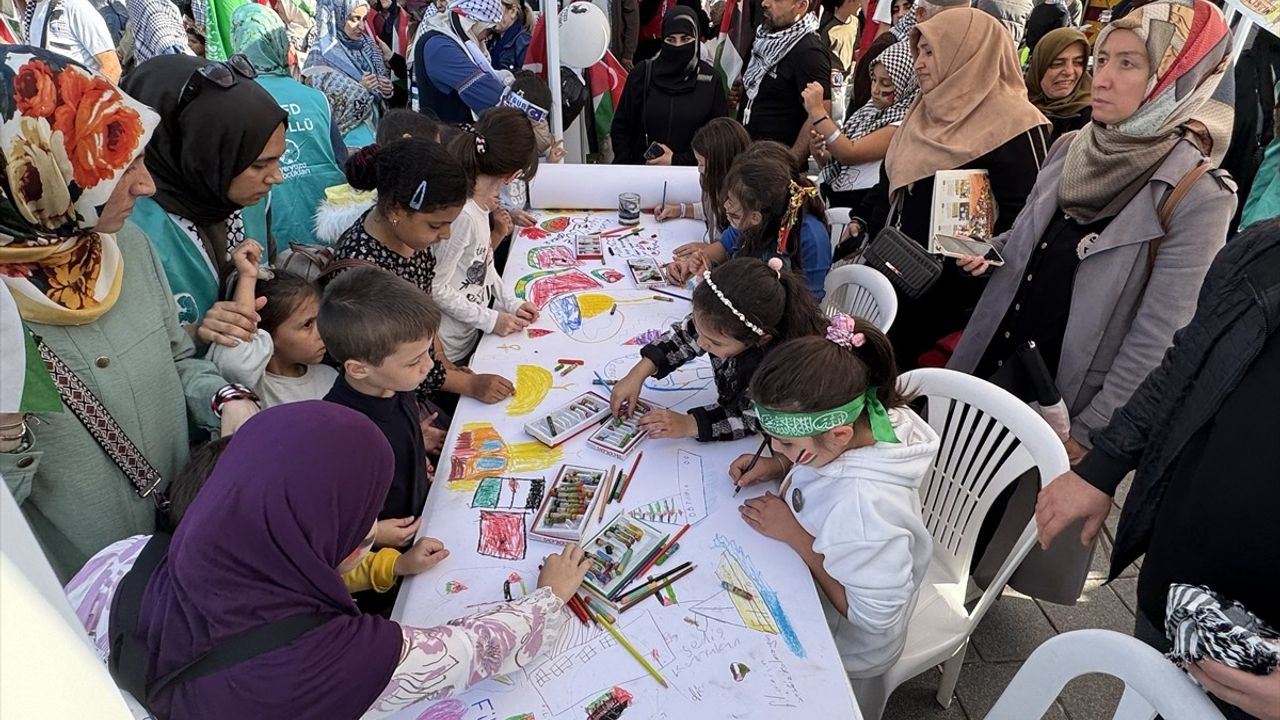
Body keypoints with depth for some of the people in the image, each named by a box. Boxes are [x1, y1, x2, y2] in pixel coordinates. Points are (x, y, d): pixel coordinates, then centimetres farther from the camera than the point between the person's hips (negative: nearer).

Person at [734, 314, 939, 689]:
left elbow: (877, 618, -27)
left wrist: (794, 535, -29)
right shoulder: (860, 420, -20)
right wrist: (777, 467, -14)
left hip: (843, 643, -6)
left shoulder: (864, 505, -42)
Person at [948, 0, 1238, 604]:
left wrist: (1089, 431, -15)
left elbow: (1156, 339, -17)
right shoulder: (1073, 149, 0)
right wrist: (987, 252, -5)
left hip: (1067, 394, -5)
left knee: (1030, 519, 14)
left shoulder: (1198, 196, -18)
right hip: (993, 361, 6)